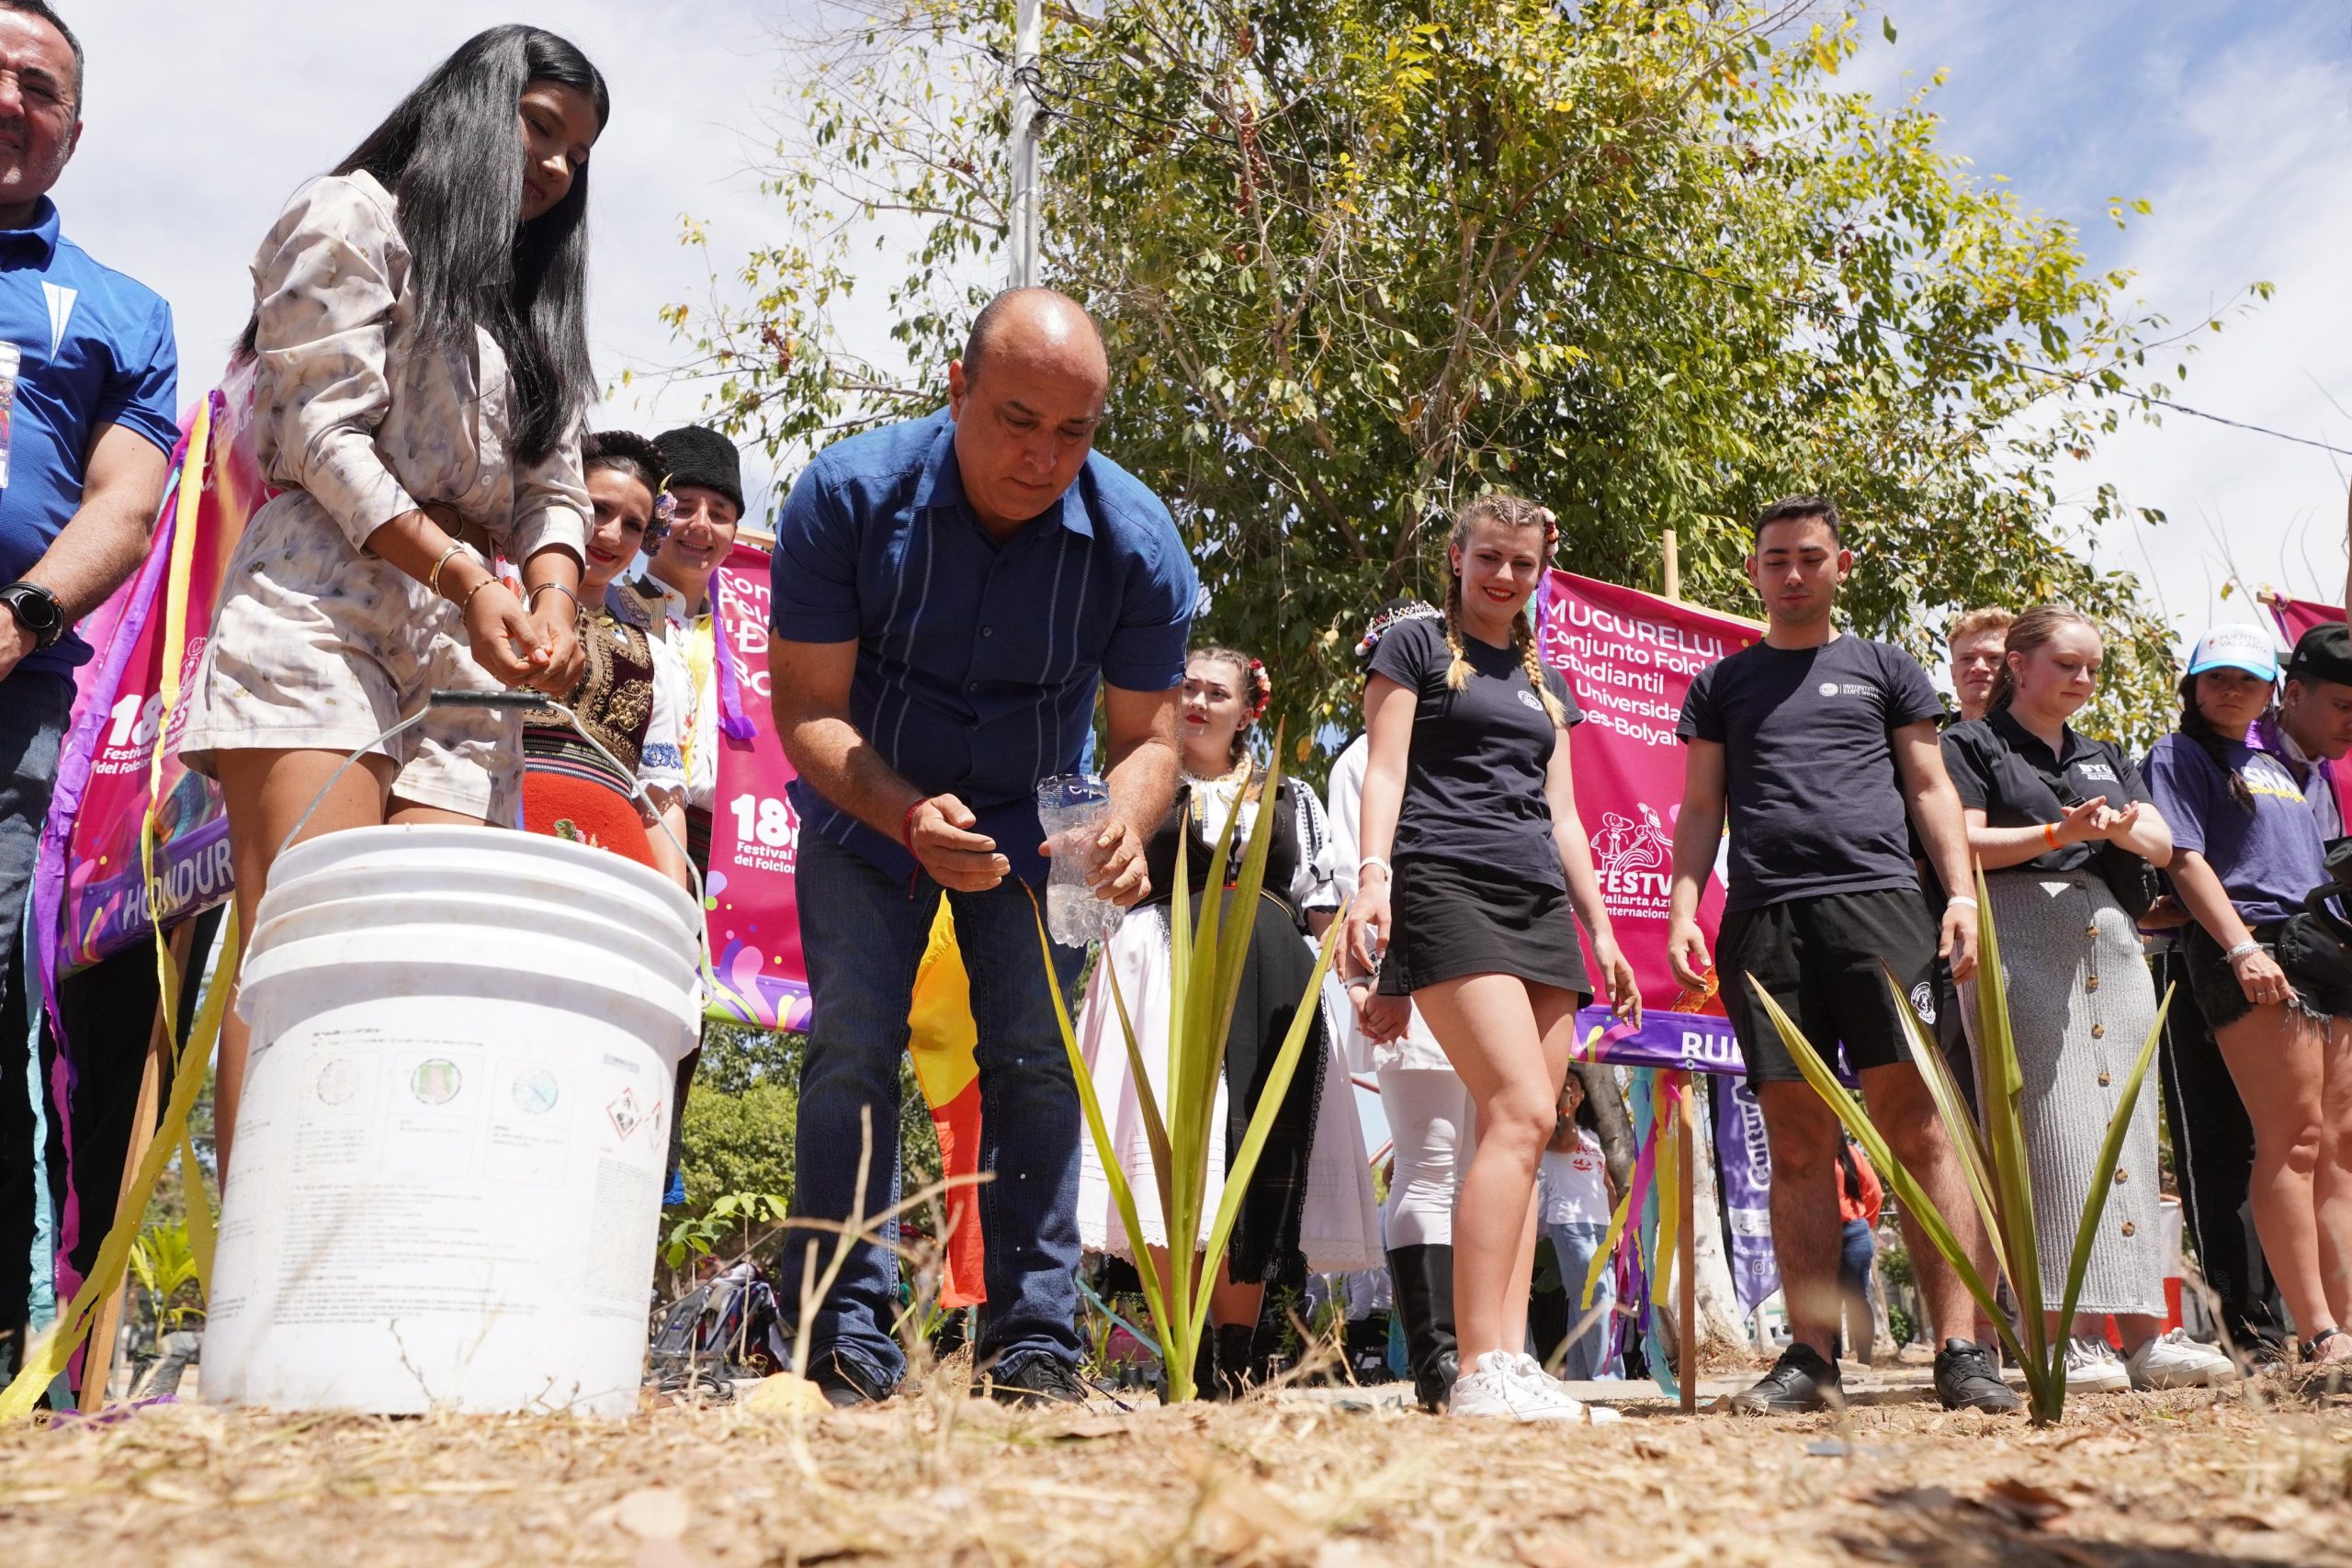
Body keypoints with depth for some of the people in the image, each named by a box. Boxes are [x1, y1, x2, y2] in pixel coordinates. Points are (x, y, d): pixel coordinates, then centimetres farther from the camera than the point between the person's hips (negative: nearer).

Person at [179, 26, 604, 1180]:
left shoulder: (534, 305, 29)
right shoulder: (356, 217, 10)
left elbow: (553, 488, 17)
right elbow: (323, 433, -4)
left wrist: (550, 600, -5)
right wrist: (465, 576, -13)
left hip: (467, 649, 6)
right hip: (325, 601, -6)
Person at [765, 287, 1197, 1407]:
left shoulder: (1137, 540, -19)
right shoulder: (848, 494, -22)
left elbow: (1144, 731, -11)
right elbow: (807, 707, -21)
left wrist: (1125, 826, -35)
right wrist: (910, 817, -39)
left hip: (1034, 824, 1)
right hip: (869, 812, -1)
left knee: (1038, 1062, -6)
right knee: (851, 1051, -10)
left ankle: (1032, 1345, 2)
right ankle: (846, 1342, -2)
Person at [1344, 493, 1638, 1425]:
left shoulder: (1546, 684, 26)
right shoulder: (1415, 648, 10)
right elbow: (1385, 771, 0)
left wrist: (1601, 928, 17)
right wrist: (1372, 874, -16)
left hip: (1541, 903, 7)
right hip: (1447, 887, -7)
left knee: (1526, 1134, -1)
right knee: (1521, 1110, -21)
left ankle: (1512, 1361, 0)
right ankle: (1479, 1371, -22)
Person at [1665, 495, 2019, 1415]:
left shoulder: (1885, 669, 18)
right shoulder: (1722, 685, 20)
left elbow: (1930, 788, 13)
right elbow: (1700, 810, 16)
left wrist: (1963, 891, -1)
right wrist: (1682, 912, 2)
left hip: (1876, 900, -1)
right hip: (1763, 918, 1)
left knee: (1917, 1125, -9)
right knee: (1796, 1142, 1)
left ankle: (1960, 1351, -5)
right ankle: (1812, 1357, 5)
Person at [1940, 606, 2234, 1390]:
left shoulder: (2106, 758, 26)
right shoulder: (1973, 744, 7)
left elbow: (2162, 844, 14)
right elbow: (1962, 844, -5)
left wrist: (2120, 827, -8)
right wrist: (2057, 833, -17)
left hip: (2112, 942, 6)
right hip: (2021, 937, -6)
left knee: (2126, 1124, 1)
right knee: (2052, 1126, -12)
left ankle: (2141, 1331, 3)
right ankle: (2065, 1333, -12)